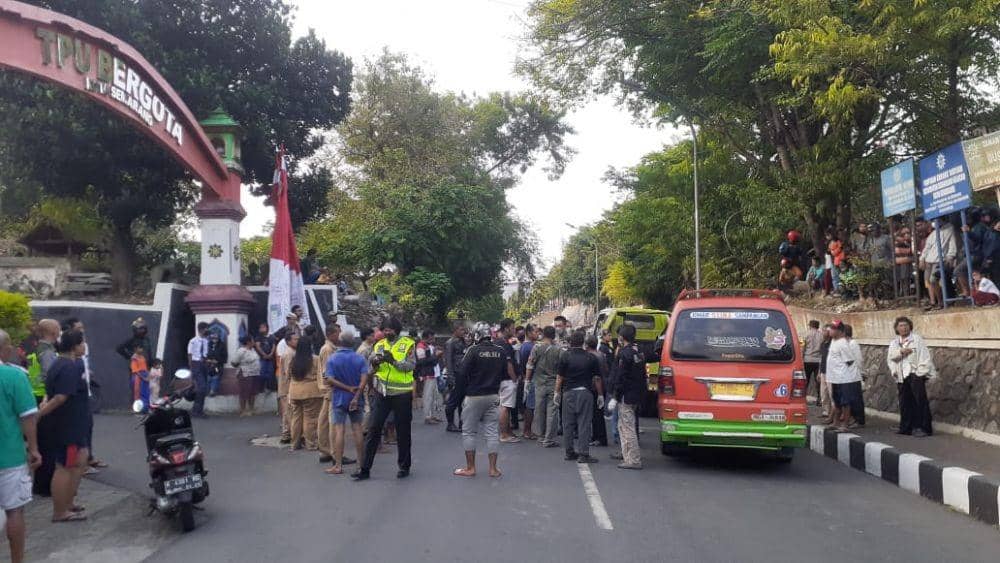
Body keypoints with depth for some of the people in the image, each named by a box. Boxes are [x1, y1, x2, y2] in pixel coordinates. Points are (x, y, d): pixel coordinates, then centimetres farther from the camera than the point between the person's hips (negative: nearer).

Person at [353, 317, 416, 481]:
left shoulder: (408, 344, -3)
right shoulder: (379, 345, 8)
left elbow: (411, 365, -16)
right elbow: (371, 366, 0)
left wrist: (394, 361, -29)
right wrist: (375, 362, -22)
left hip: (402, 394, -3)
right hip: (382, 393, 3)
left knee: (403, 431, 8)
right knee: (374, 429, 2)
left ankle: (404, 466, 22)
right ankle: (365, 468, 7)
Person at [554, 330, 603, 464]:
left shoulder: (565, 357, -1)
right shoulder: (591, 358, -1)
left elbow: (559, 377, -2)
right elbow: (597, 378, 1)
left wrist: (557, 393, 7)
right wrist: (600, 395, 8)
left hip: (569, 393, 1)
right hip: (585, 393, -1)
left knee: (568, 424, 10)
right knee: (584, 424, 0)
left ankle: (569, 452, 16)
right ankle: (583, 454, -2)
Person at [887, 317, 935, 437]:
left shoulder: (917, 339, 1)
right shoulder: (894, 343, 15)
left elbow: (925, 356, -6)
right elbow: (890, 356, 0)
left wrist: (921, 372, -14)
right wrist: (901, 351, -17)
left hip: (915, 374, -5)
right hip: (902, 376, 5)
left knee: (920, 401, -7)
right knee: (905, 403, 7)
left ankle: (923, 427, -4)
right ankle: (906, 427, 14)